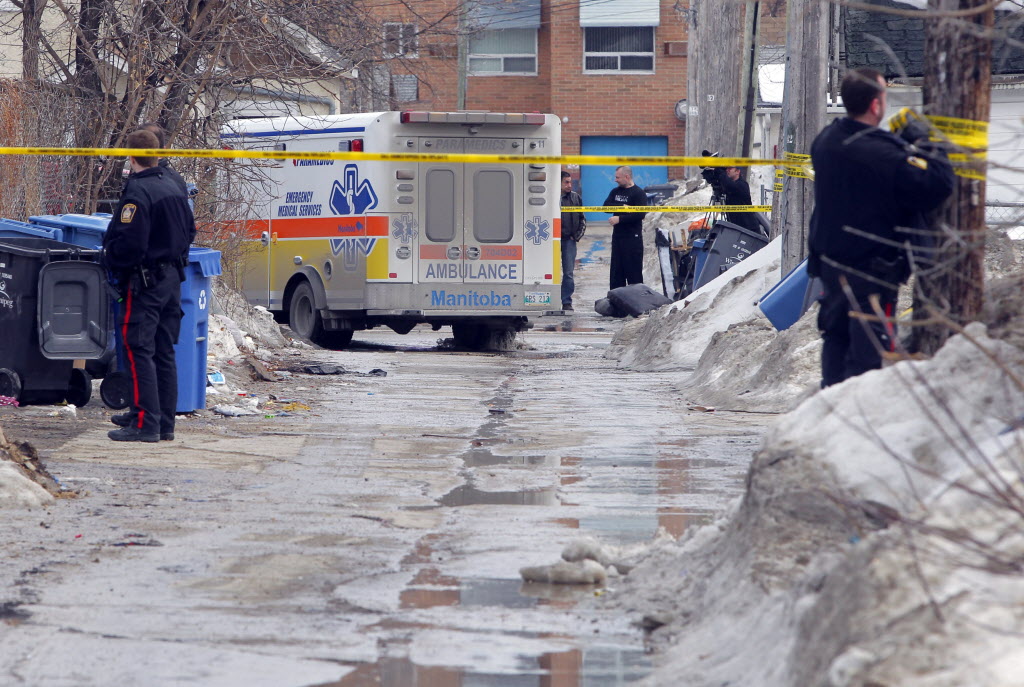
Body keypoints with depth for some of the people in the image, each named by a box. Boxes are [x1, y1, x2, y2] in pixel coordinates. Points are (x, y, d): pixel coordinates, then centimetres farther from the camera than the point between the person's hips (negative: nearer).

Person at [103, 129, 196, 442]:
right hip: (172, 279, 9)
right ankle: (164, 421, 17)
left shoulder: (137, 192, -18)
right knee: (164, 352, 12)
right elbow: (189, 230, 20)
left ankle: (145, 423, -11)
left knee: (139, 351, -7)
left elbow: (128, 242, -22)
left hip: (145, 282, -9)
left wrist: (110, 259, -5)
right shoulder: (173, 187, 11)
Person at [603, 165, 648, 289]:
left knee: (634, 273, -6)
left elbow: (640, 214, -17)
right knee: (616, 271, 8)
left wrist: (620, 218, -18)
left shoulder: (639, 193, -6)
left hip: (633, 238, -7)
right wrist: (622, 207, -13)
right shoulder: (615, 191, 15)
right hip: (617, 236, 7)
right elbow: (606, 206, 1)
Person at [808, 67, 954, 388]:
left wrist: (903, 141, 4)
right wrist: (923, 145, -9)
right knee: (869, 349, -1)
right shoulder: (882, 154, -26)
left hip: (829, 260, 8)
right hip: (873, 268, -8)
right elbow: (938, 184, -23)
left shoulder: (826, 140, 0)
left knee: (836, 336, 20)